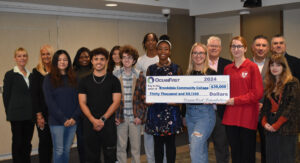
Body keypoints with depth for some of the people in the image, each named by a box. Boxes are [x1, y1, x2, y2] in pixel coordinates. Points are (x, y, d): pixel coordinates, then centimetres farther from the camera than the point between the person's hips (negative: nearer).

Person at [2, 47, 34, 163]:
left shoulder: (31, 75, 12)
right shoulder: (10, 74, -3)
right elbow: (6, 95, -3)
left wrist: (33, 112, 8)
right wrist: (9, 113, -4)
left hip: (30, 116, 5)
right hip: (17, 116, -5)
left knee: (27, 143, 10)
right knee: (18, 142, 3)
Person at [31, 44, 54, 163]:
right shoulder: (37, 72, -1)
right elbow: (34, 95, -3)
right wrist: (39, 115, -8)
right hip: (43, 113, -2)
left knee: (52, 141, 6)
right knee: (44, 141, 2)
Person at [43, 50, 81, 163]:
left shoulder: (74, 78, 9)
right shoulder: (49, 79, 0)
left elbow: (79, 99, 5)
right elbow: (49, 101, -6)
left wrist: (74, 117, -8)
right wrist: (63, 119, -12)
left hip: (72, 121, 3)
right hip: (56, 121, -3)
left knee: (67, 149, 10)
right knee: (59, 150, -1)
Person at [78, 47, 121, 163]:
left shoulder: (113, 80, 4)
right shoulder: (85, 81, 8)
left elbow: (116, 102, -1)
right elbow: (82, 103, 3)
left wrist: (103, 119, -12)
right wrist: (93, 120, -11)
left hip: (108, 122, -1)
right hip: (89, 123, 2)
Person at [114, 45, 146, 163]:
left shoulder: (139, 76, 3)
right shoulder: (114, 76, 2)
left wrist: (140, 116, -4)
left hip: (135, 118, 0)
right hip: (120, 117, 0)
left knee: (136, 147, 7)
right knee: (121, 147, 7)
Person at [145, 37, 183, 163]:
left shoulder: (176, 69, 4)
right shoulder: (151, 69, 8)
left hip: (171, 108, -1)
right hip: (155, 109, 1)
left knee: (170, 142, 3)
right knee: (158, 142, 5)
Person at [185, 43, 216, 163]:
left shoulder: (211, 73, -4)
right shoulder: (188, 73, 10)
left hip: (205, 113, -5)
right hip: (189, 113, 6)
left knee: (195, 150, -15)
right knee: (201, 149, 15)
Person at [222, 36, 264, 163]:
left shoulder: (252, 67, -3)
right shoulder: (227, 69, 11)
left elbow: (258, 93, -9)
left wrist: (235, 100, -12)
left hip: (247, 117, -4)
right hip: (231, 117, 4)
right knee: (235, 152, 11)